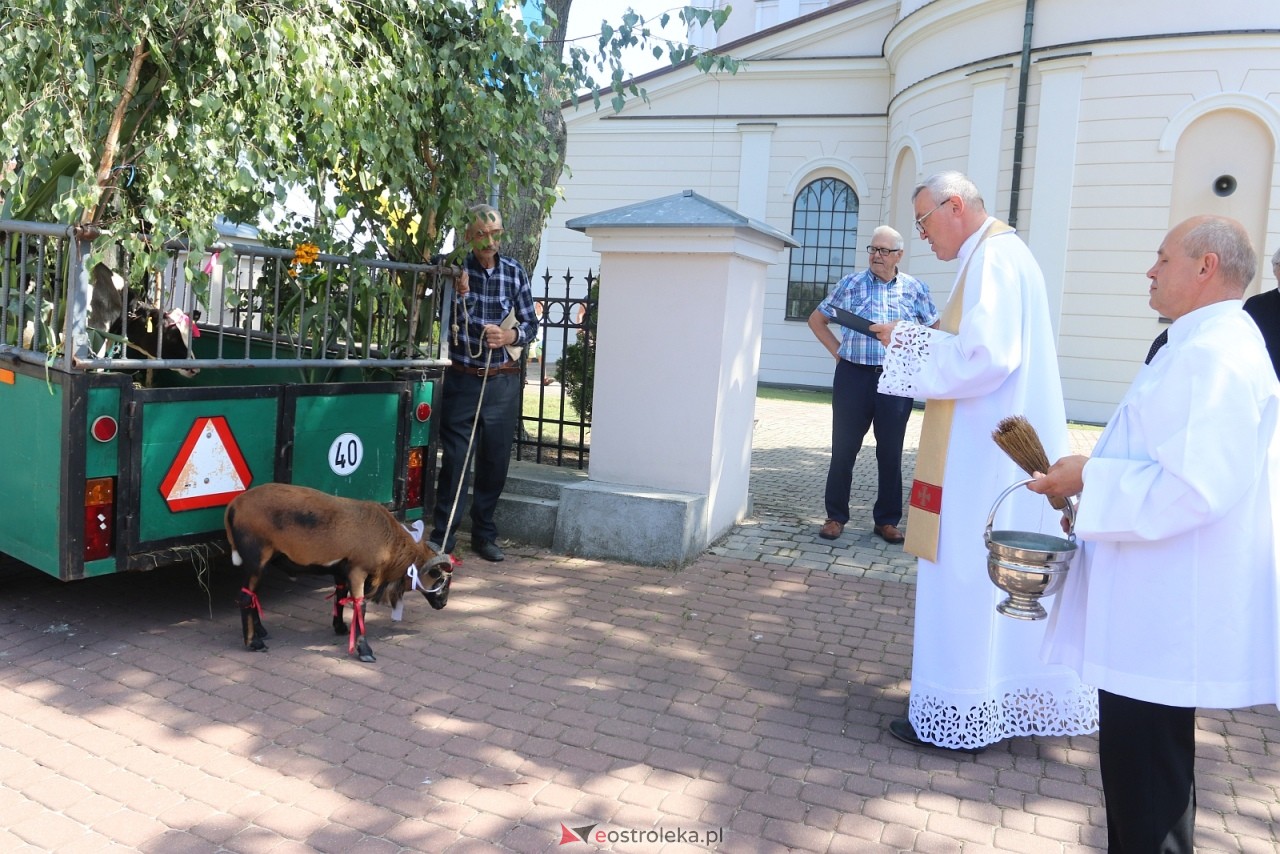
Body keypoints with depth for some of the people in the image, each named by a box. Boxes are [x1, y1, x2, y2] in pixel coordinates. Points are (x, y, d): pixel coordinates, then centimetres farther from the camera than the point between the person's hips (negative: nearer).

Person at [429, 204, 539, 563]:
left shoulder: (514, 272, 5)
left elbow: (531, 324, 8)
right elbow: (452, 326, -8)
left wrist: (510, 336, -12)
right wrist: (461, 294, -24)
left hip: (503, 381, 2)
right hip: (462, 378, -2)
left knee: (495, 460, 8)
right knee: (454, 458, -3)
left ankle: (484, 534, 22)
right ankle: (442, 535, 8)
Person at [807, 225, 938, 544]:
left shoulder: (915, 289, 5)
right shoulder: (850, 284, 4)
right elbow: (817, 319, 12)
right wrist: (838, 351, 4)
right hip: (853, 375, 0)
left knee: (891, 452, 7)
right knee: (844, 449, 3)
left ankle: (886, 520, 18)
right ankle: (836, 516, 15)